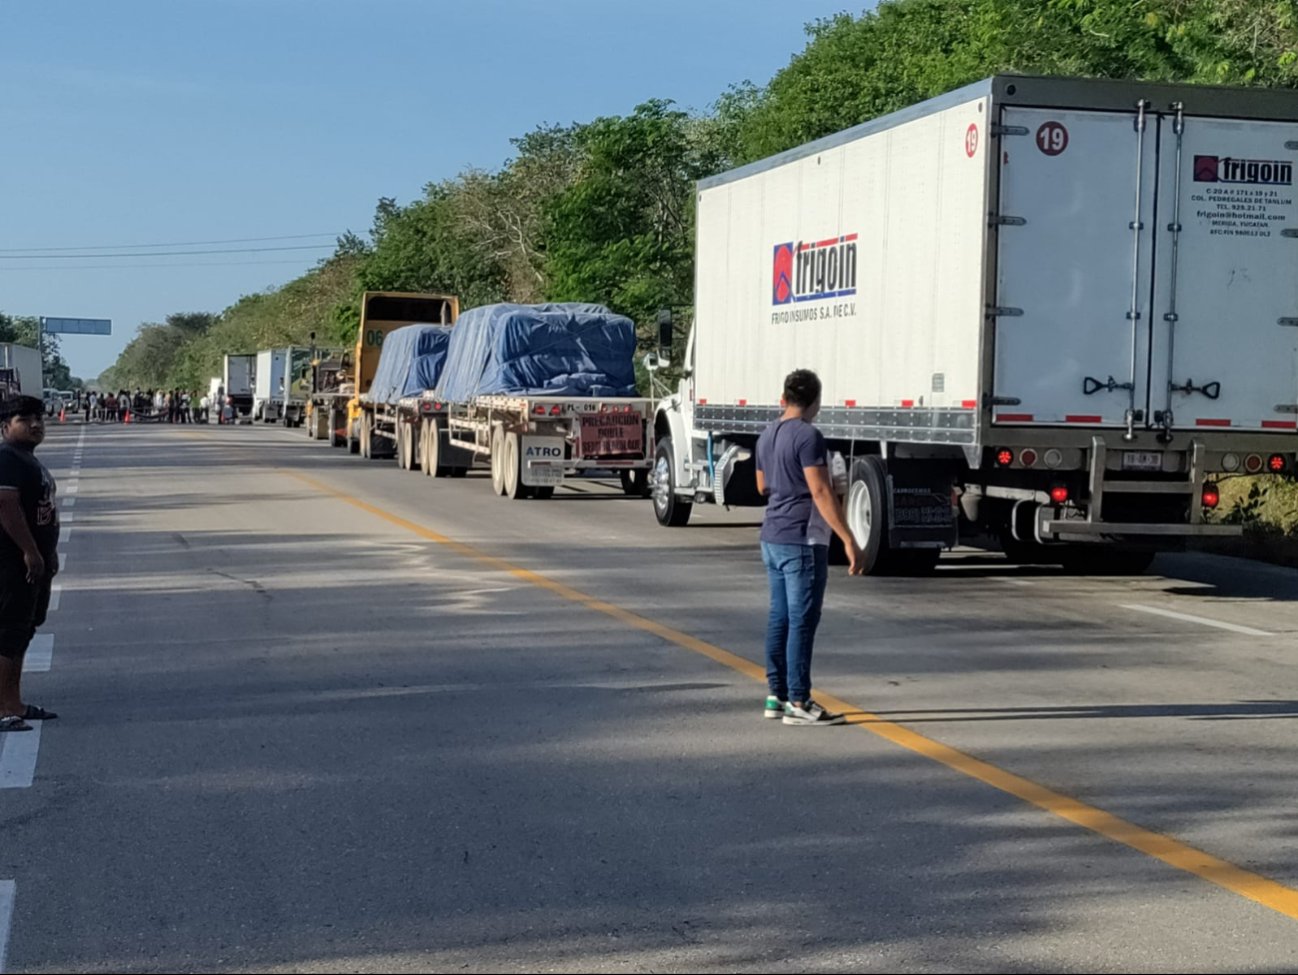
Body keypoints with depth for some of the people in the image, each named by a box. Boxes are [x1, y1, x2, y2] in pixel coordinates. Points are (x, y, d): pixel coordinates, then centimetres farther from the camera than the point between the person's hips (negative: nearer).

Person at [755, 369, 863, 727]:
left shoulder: (768, 435, 11)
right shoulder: (808, 437, -15)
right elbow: (821, 493, -21)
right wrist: (849, 540, -21)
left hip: (772, 539, 9)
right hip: (802, 542, -9)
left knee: (780, 618, 13)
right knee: (802, 621, -5)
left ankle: (776, 694, 17)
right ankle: (797, 702, -3)